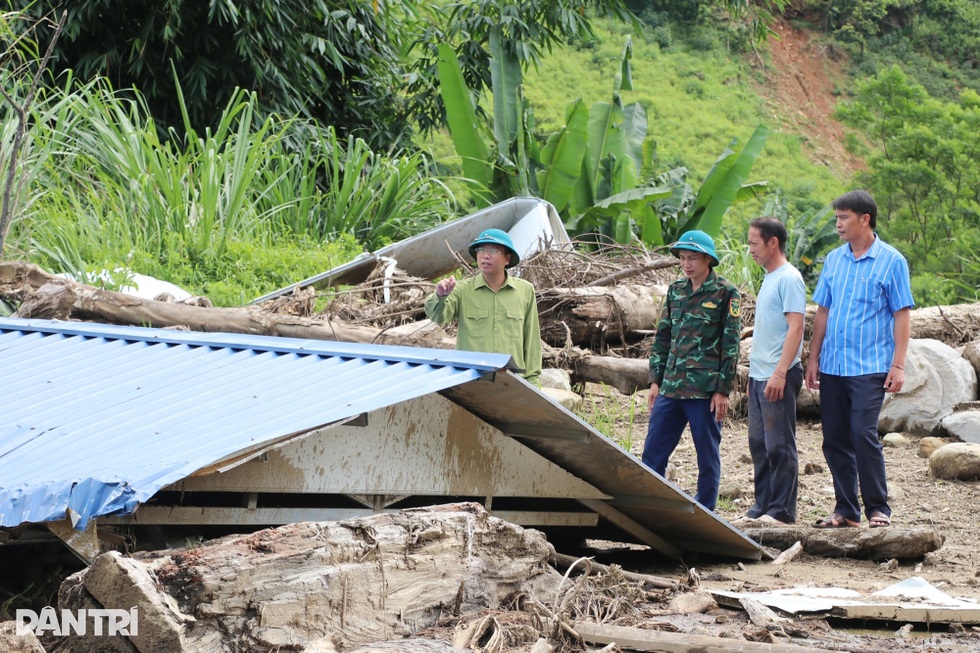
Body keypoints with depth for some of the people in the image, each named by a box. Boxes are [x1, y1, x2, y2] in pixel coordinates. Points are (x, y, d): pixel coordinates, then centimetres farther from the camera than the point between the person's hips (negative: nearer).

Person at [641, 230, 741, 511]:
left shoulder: (725, 293, -3)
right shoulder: (676, 290, 13)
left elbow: (730, 345, -5)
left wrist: (723, 390, -9)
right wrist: (655, 380, 11)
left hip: (705, 390, -5)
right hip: (671, 388, 6)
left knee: (708, 456, 3)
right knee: (653, 453, 4)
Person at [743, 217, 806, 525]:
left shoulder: (789, 279, -11)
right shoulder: (768, 278, 18)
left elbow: (795, 327, -18)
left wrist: (779, 373, -23)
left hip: (779, 376, -10)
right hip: (759, 374, 10)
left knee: (779, 445, -6)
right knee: (759, 445, 11)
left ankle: (782, 511, -2)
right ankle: (762, 507, 17)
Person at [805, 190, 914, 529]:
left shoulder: (891, 261, -4)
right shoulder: (834, 259, 10)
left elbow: (902, 316, -4)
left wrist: (898, 365, -10)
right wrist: (814, 358, 10)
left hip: (870, 366, -5)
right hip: (832, 365, 5)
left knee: (863, 434, -13)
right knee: (835, 438, 6)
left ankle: (878, 509, -2)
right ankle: (845, 510, 16)